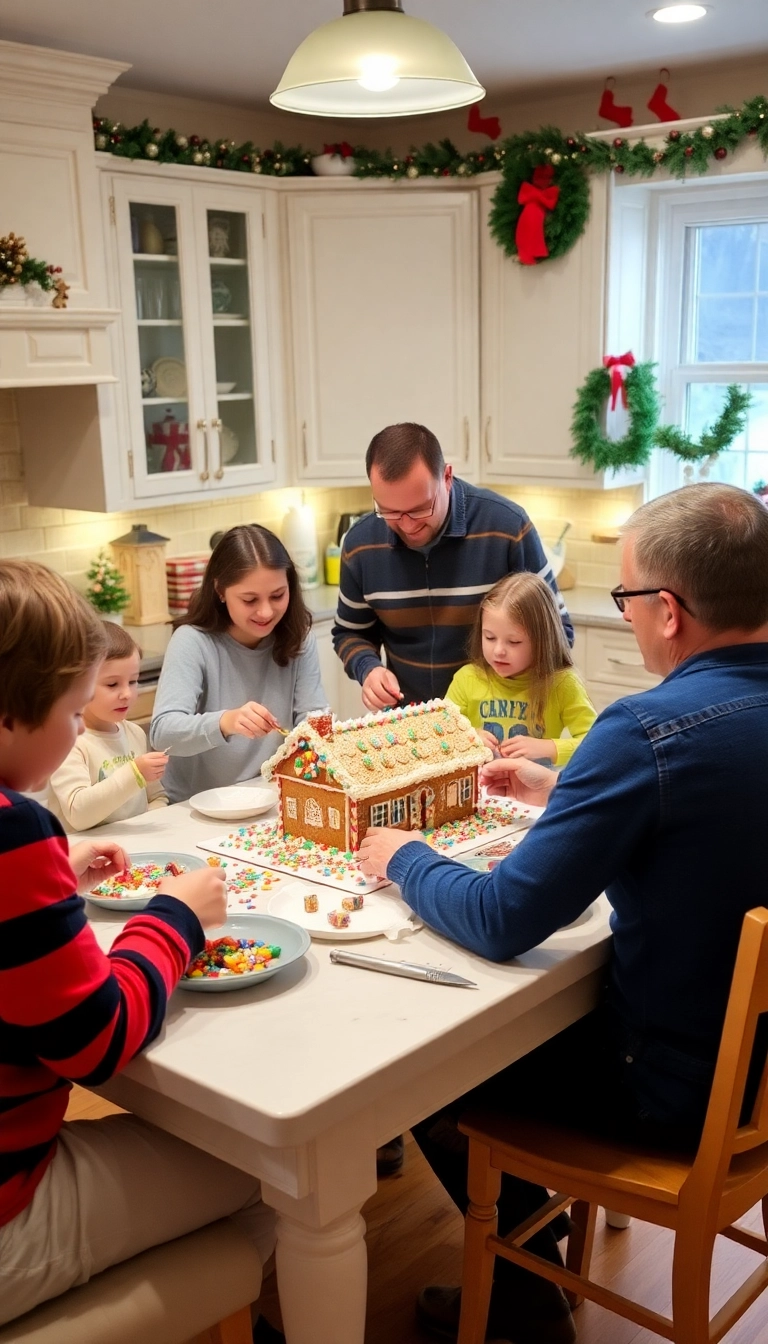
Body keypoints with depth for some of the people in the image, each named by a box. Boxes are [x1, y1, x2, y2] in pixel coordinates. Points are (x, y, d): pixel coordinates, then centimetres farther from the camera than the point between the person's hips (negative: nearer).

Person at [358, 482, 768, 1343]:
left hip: (681, 1088, -8)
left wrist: (402, 859, -6)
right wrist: (561, 789, 17)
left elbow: (500, 923, -25)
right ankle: (538, 1229, 38)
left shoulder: (653, 728, -30)